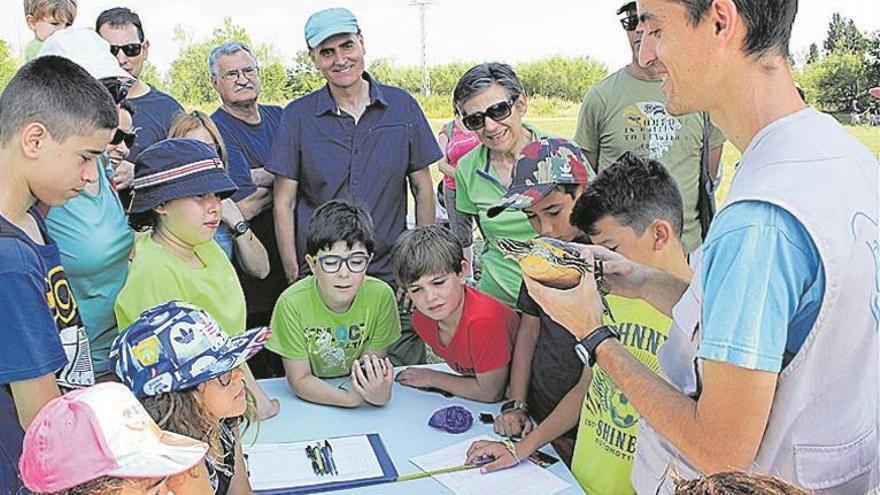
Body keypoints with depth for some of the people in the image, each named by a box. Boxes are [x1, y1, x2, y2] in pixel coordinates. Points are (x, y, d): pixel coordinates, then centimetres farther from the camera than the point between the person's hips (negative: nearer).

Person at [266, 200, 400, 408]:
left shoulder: (381, 296, -15)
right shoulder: (292, 303, -19)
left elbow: (372, 363, -7)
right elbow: (299, 380, -14)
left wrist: (378, 393, -29)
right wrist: (350, 398, -30)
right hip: (310, 400, 0)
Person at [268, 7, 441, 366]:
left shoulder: (402, 107, 4)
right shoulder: (298, 117, 1)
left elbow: (423, 189, 8)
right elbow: (284, 203, 2)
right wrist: (294, 277, -3)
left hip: (393, 279, 1)